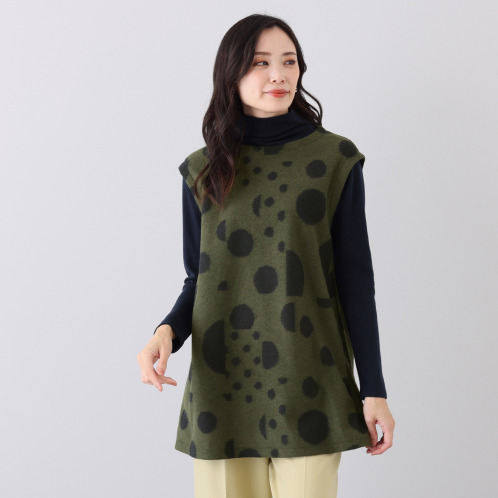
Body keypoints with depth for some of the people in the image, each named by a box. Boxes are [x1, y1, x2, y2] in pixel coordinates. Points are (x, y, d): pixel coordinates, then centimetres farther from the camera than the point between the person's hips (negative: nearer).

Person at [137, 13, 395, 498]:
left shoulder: (335, 159, 1)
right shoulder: (204, 170, 7)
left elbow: (355, 280, 1)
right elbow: (198, 278, 10)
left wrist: (373, 388, -1)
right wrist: (167, 331, -11)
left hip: (308, 386, -1)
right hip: (222, 385, 2)